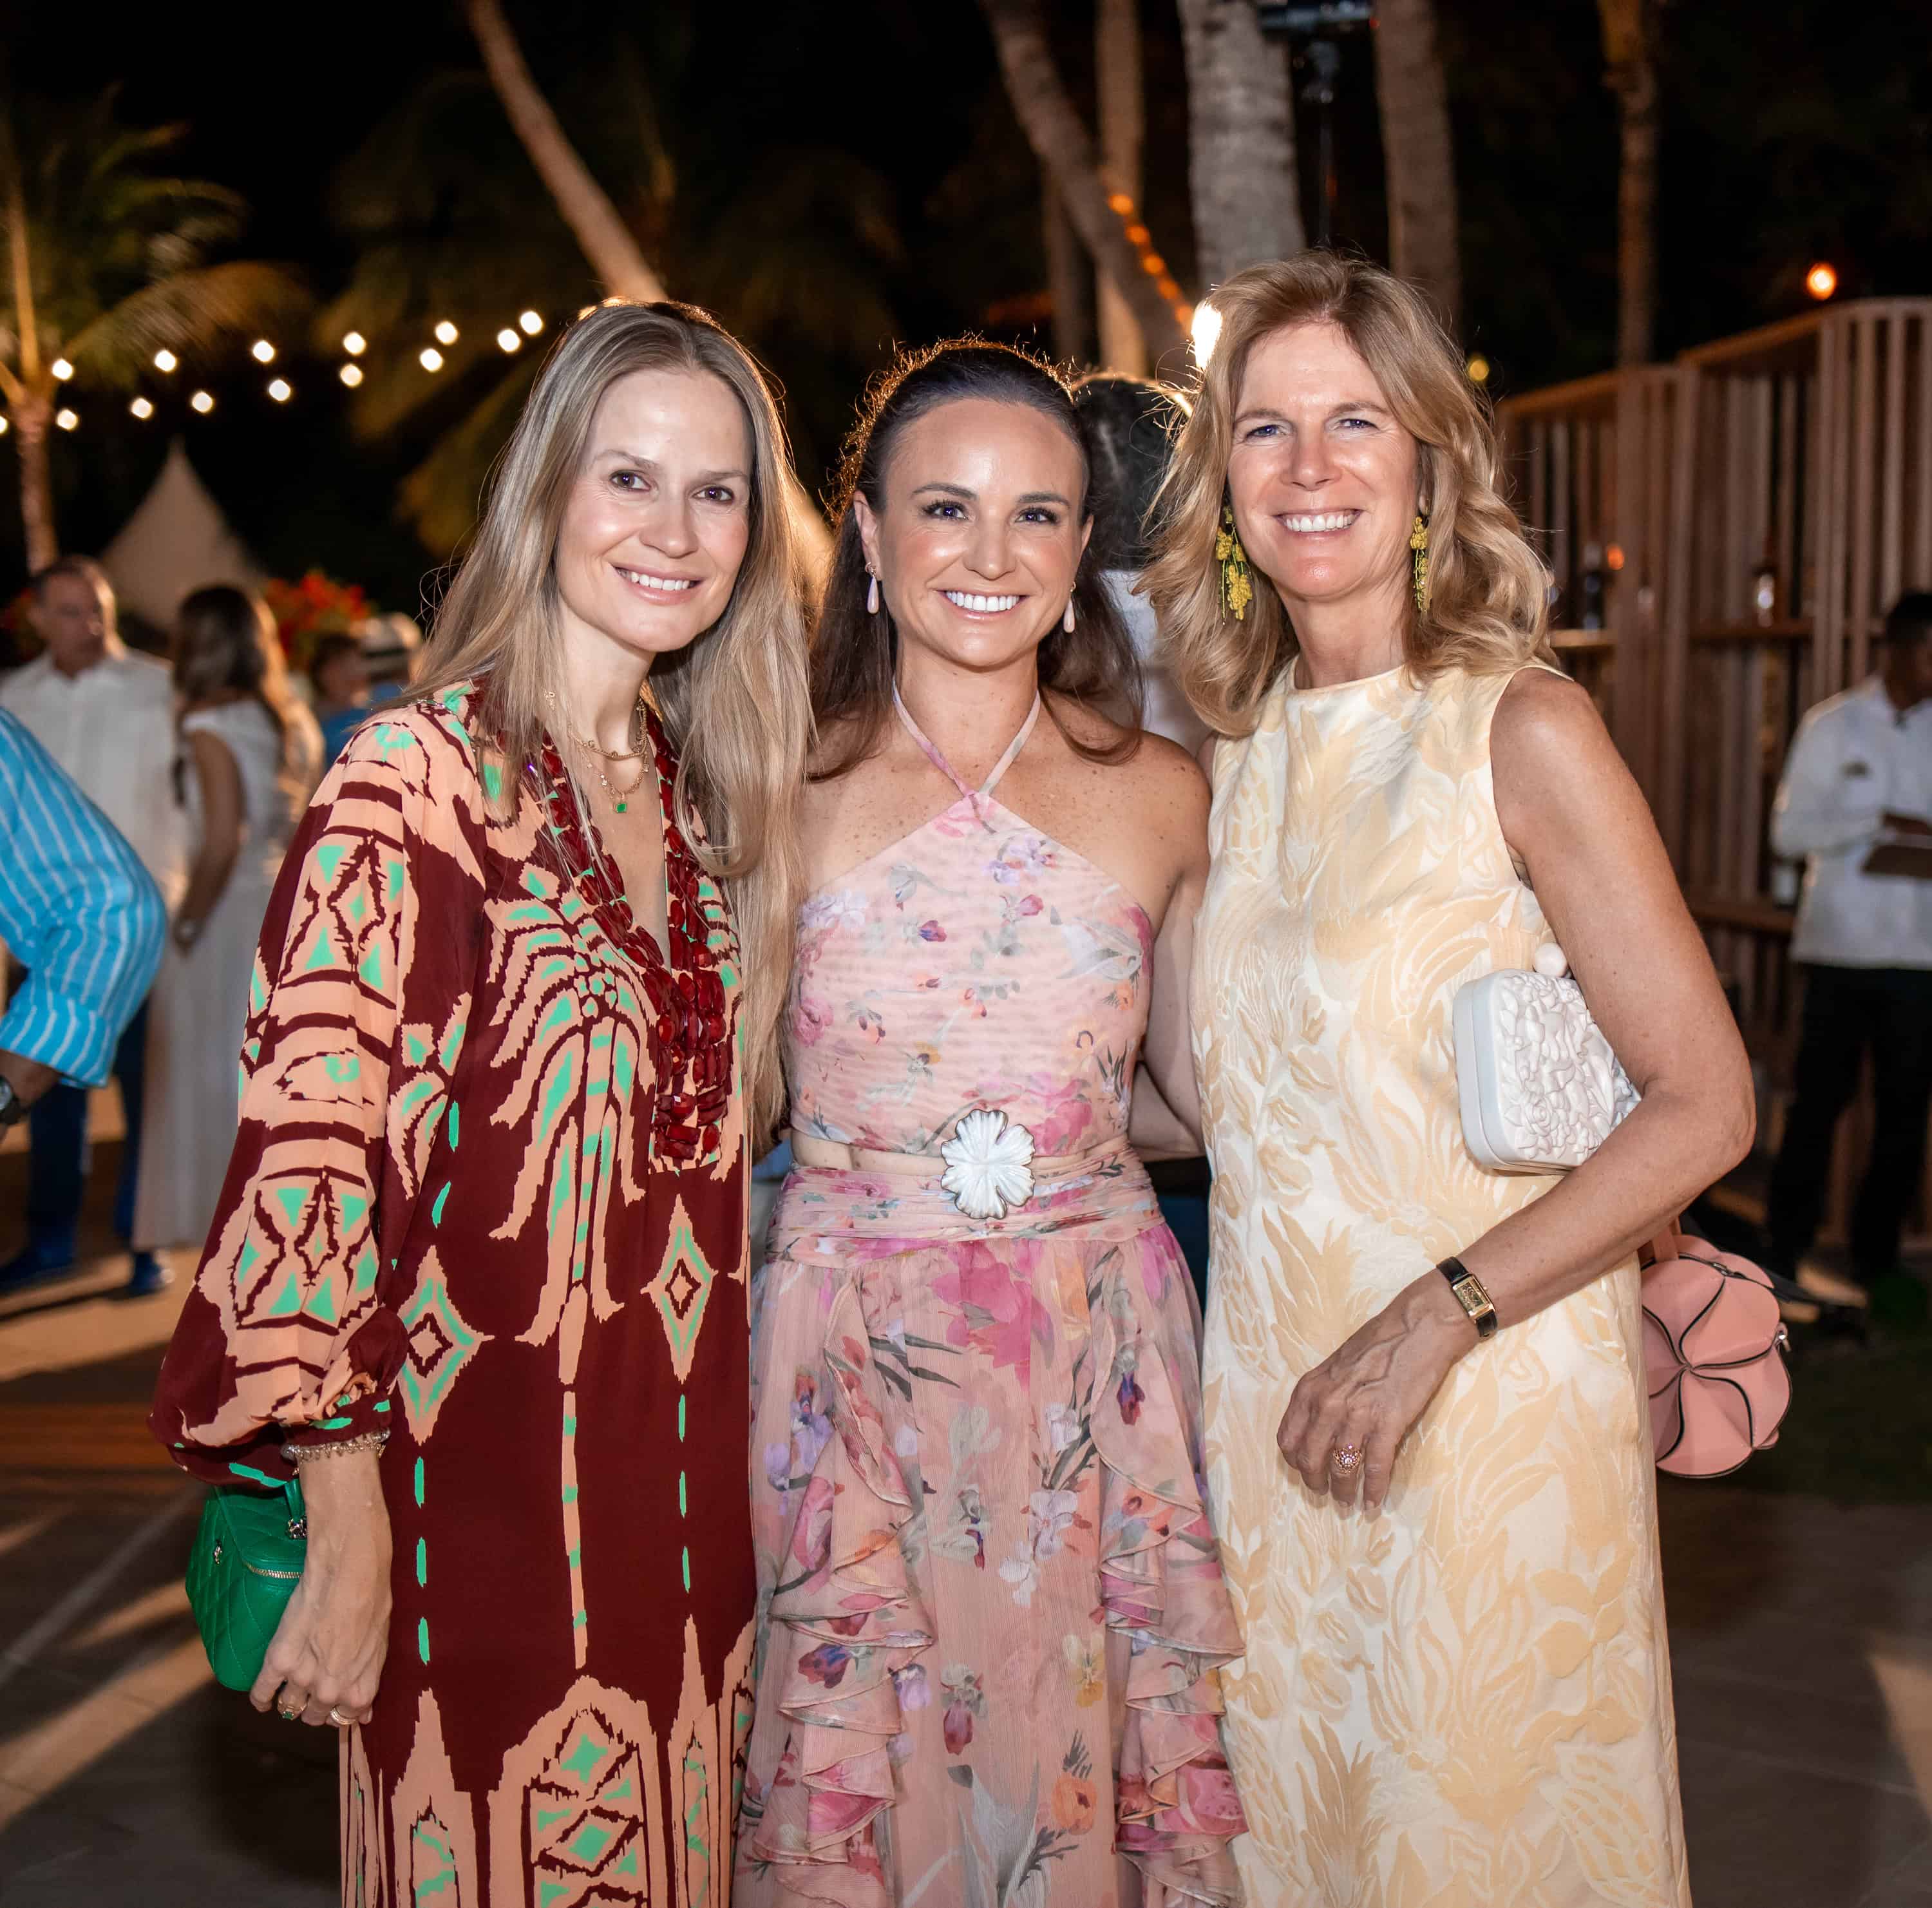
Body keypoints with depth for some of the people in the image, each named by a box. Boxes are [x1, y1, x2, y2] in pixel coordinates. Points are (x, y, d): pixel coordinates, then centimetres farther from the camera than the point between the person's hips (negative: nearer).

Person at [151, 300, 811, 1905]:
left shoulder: (711, 799, 8)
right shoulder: (420, 779, -14)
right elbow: (306, 1164, -18)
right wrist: (349, 1549, -17)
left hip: (679, 1471, 6)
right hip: (483, 1487, -6)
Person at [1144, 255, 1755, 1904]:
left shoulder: (1522, 730, -10)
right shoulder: (1242, 751, 8)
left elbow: (1705, 1106, -13)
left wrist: (1437, 1316, -19)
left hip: (1490, 1411, -5)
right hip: (1272, 1400, 5)